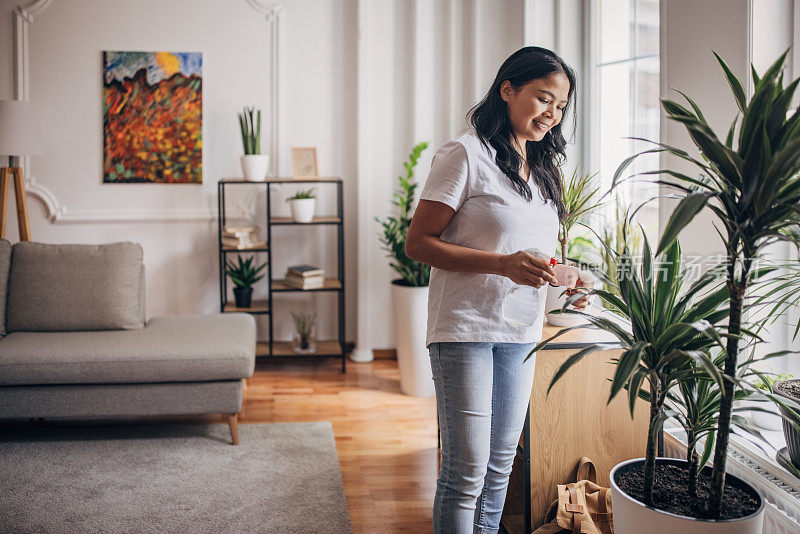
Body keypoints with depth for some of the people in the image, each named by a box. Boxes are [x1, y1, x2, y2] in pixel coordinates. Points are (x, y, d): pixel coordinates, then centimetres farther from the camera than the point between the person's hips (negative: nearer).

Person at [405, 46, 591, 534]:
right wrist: (502, 264, -23)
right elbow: (418, 243, -13)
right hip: (465, 329, -7)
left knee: (502, 463, 15)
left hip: (521, 333, 7)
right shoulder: (466, 155, -9)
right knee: (466, 471, -4)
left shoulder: (543, 167, 15)